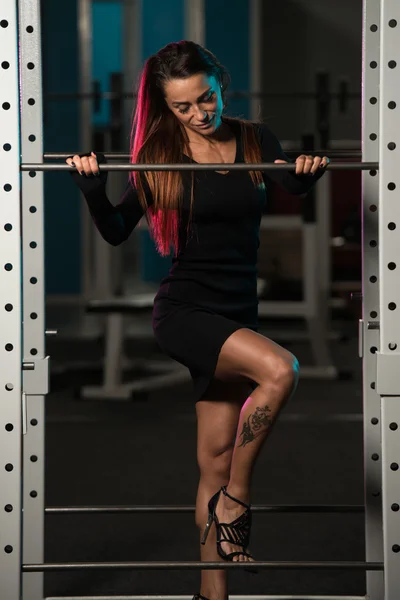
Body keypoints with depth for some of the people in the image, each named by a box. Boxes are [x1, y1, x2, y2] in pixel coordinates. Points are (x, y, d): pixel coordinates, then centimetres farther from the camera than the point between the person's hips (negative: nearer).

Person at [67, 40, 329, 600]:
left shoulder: (255, 140, 5)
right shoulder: (159, 155, -3)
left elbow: (295, 188, -2)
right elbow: (117, 232, -1)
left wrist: (309, 174, -24)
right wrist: (93, 189, -19)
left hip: (237, 315, 4)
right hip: (183, 310, -4)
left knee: (217, 460, 4)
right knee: (280, 368, -29)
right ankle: (235, 501, -14)